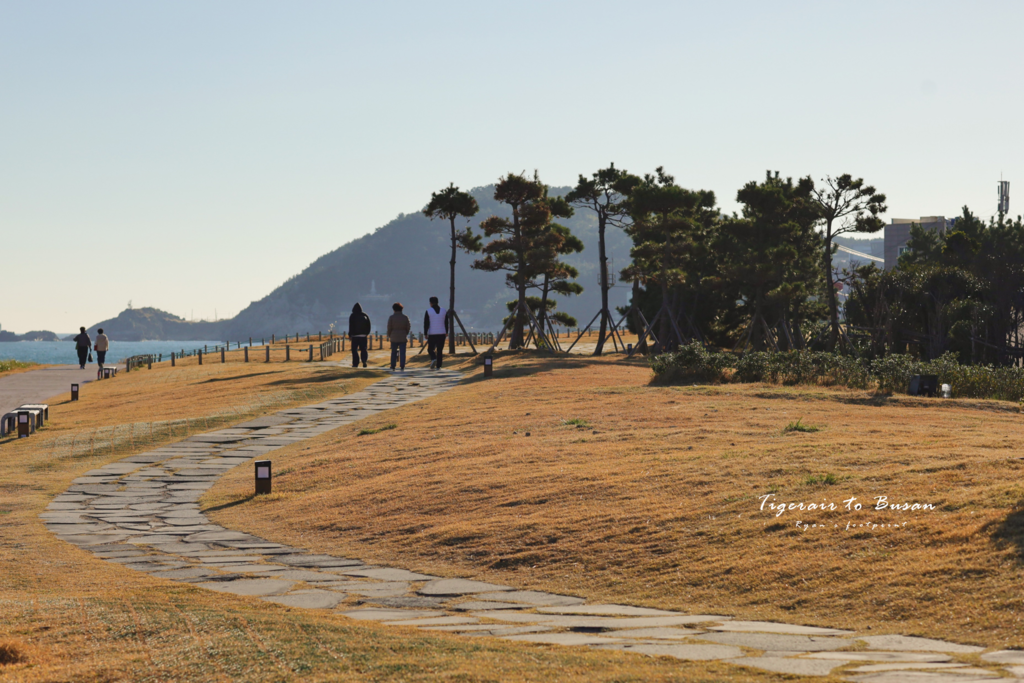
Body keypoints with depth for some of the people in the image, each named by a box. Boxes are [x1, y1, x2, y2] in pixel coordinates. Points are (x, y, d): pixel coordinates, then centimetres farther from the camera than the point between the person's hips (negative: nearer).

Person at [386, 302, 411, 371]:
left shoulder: (392, 317, -7)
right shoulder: (405, 317, -1)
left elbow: (389, 328, -6)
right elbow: (408, 327, 1)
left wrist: (389, 336, 9)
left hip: (394, 337, -1)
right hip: (403, 337, 1)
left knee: (394, 352, 10)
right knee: (402, 352, 2)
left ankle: (393, 366, 8)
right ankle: (402, 366, -3)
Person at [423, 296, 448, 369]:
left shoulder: (428, 311, -7)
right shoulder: (444, 311, 3)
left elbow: (426, 324, -8)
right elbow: (446, 323, 9)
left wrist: (425, 334, -2)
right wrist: (446, 332, 19)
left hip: (432, 334, -3)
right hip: (442, 333, 3)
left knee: (430, 349, 10)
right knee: (440, 350, 8)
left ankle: (433, 359, -17)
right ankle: (438, 366, 6)